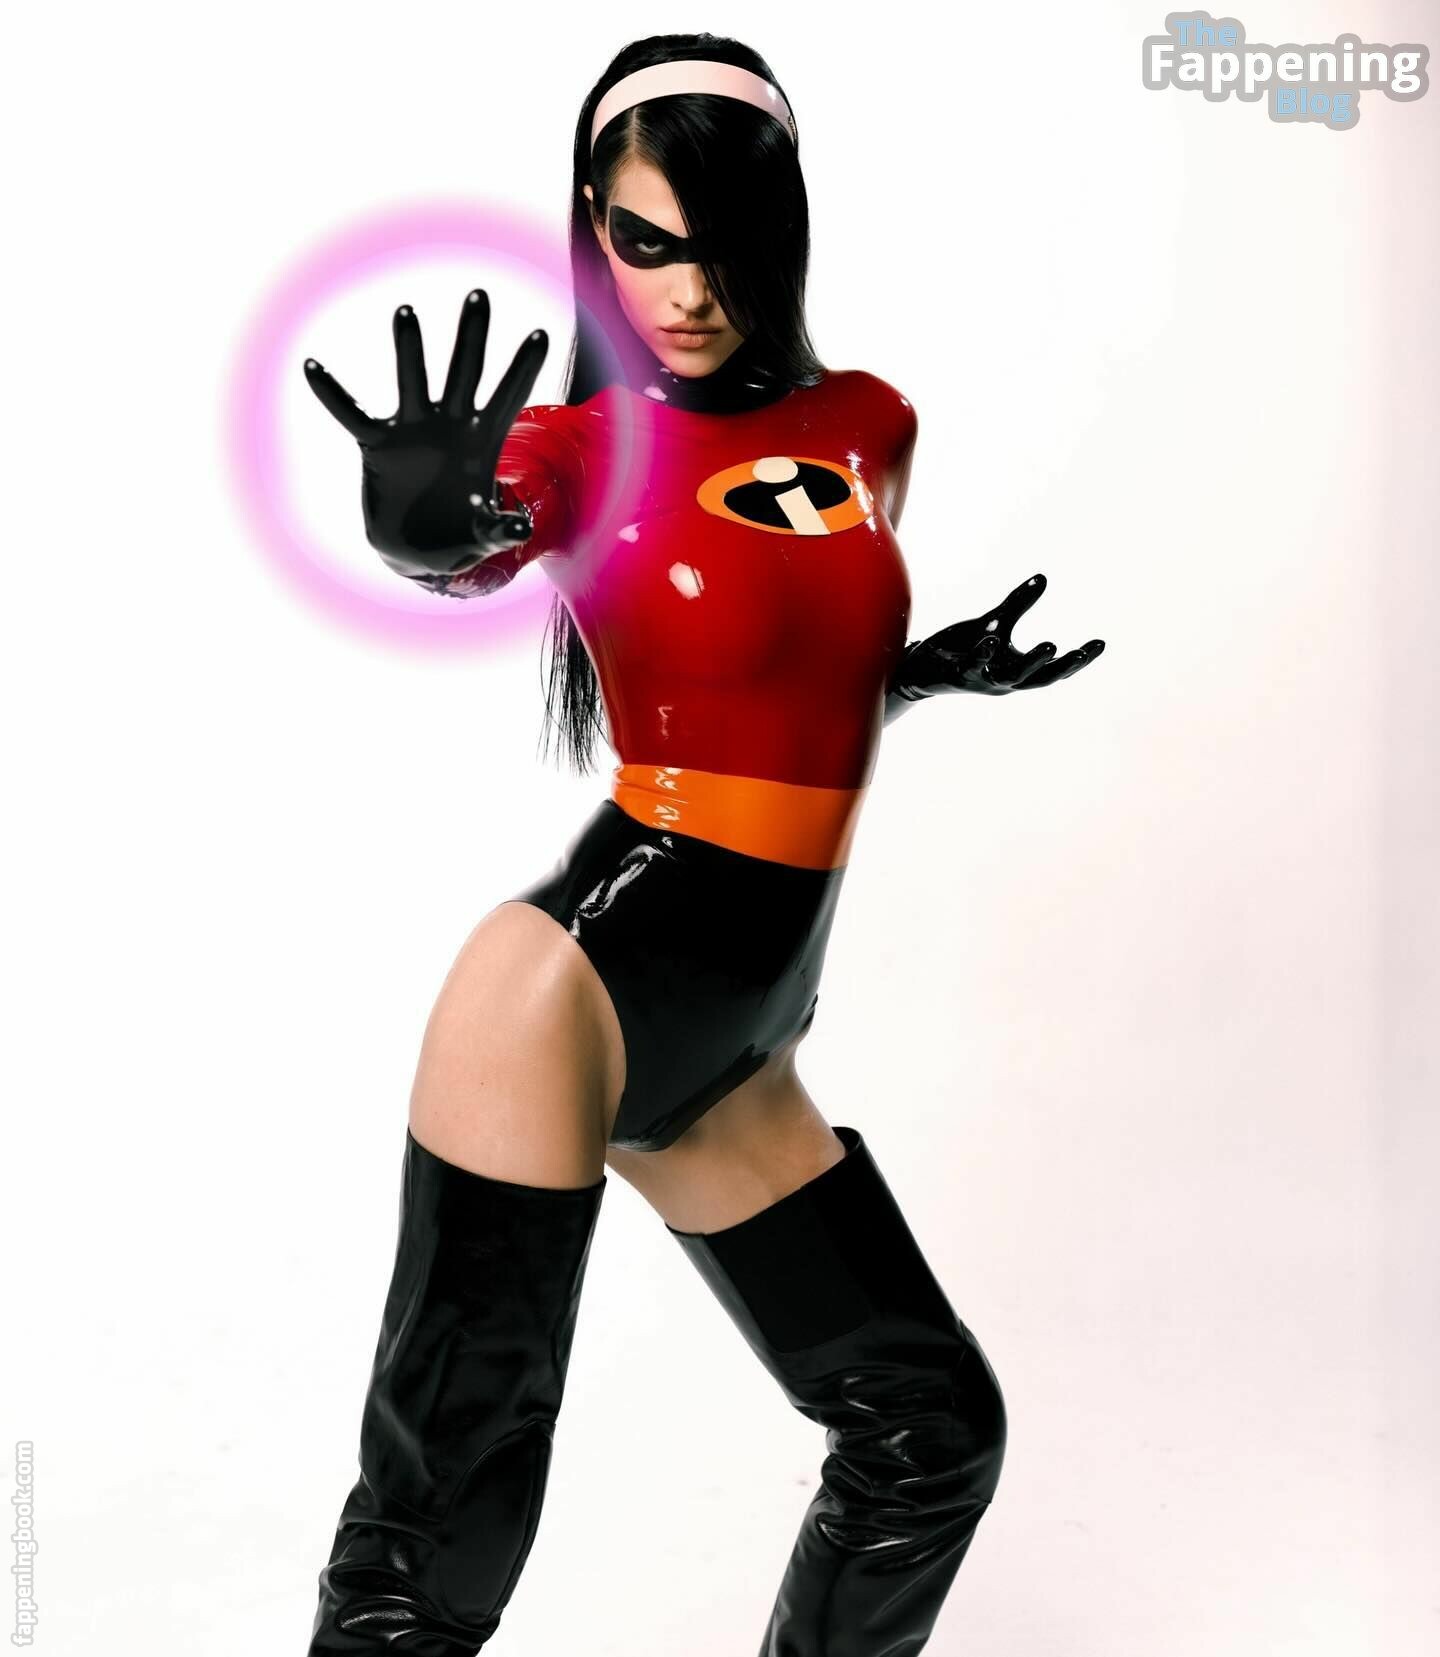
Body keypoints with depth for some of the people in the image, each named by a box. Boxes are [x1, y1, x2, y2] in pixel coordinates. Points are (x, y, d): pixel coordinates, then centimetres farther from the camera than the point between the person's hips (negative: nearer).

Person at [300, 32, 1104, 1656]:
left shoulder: (867, 426, 13)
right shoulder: (582, 442, 0)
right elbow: (463, 560, -24)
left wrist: (944, 668, 9)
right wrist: (423, 516, -45)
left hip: (736, 1029, 6)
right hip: (607, 964, -5)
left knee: (934, 1430, 14)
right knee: (457, 1480, -19)